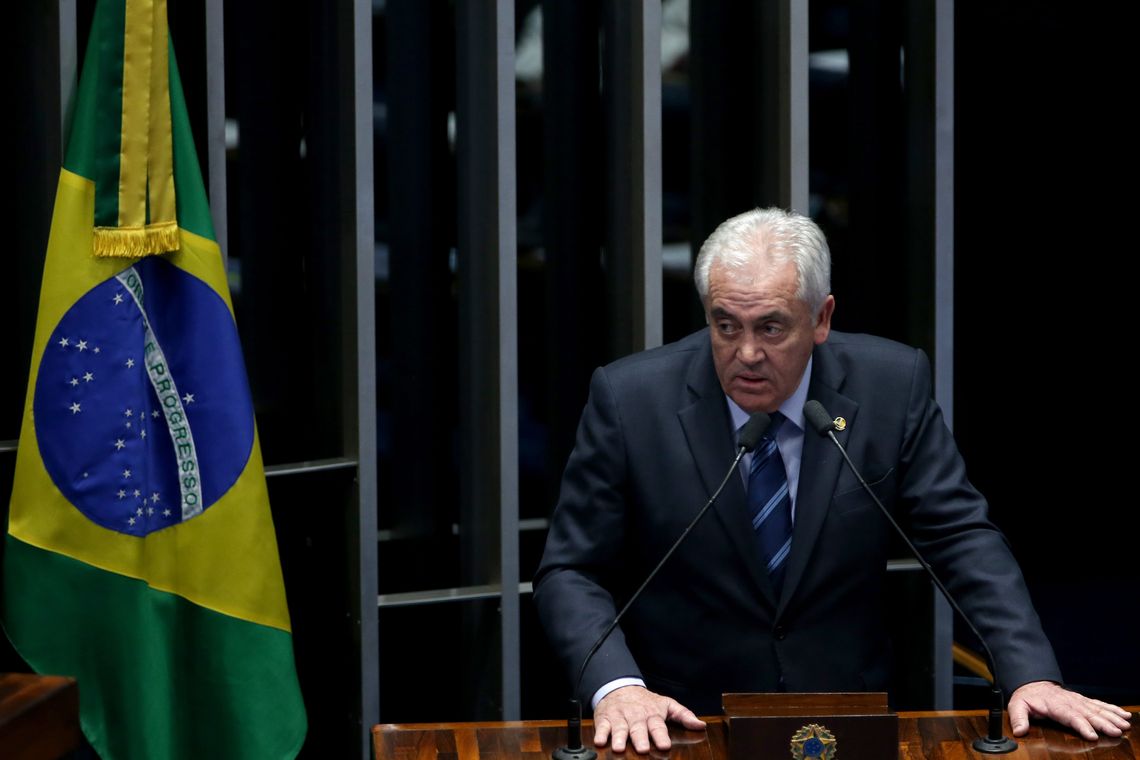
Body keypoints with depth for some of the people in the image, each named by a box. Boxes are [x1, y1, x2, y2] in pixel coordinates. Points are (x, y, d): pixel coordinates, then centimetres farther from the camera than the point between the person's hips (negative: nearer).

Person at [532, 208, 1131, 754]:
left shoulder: (892, 386, -3)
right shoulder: (629, 398, -7)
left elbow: (963, 539, -1)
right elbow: (571, 573, -5)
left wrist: (1031, 677, -15)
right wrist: (616, 687, -23)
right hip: (679, 726, 0)